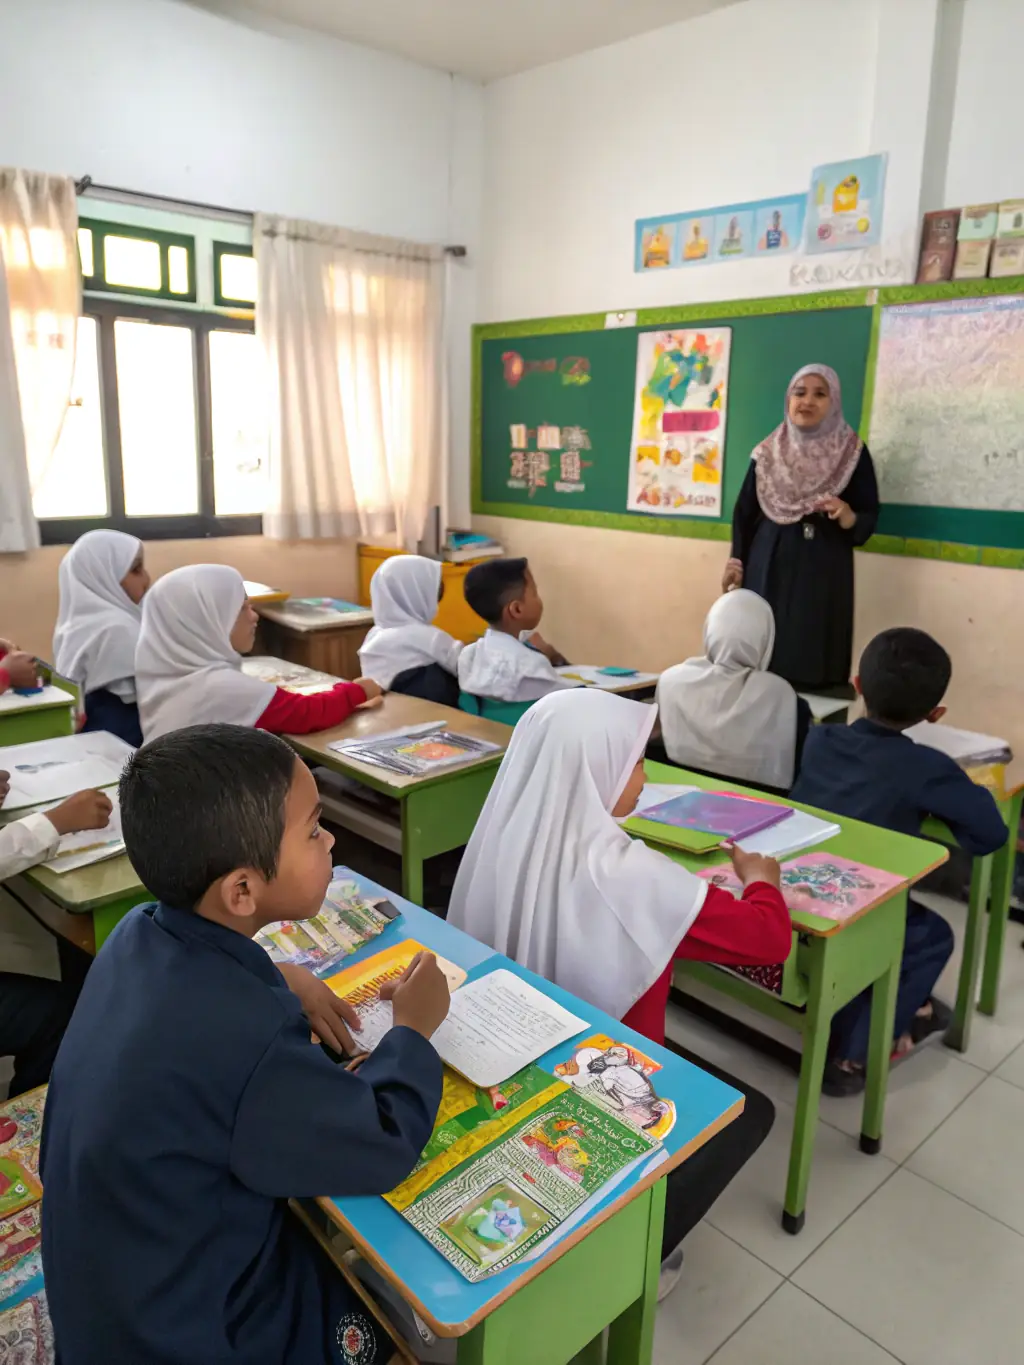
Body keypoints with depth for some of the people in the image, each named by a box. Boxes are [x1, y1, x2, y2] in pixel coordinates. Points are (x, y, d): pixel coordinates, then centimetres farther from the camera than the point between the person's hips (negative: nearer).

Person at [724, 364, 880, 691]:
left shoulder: (853, 452, 1)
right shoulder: (768, 451, 7)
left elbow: (870, 518, 0)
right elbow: (744, 510, 9)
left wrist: (848, 517, -21)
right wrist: (736, 559, -1)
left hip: (824, 572, -2)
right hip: (767, 569, 2)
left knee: (812, 665, -5)